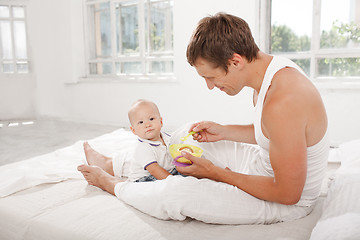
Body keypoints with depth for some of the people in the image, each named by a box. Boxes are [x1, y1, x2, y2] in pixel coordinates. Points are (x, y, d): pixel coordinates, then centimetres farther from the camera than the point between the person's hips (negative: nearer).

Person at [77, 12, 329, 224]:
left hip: (289, 203, -9)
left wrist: (217, 174, -20)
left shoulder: (282, 103, -36)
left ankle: (110, 184, 9)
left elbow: (288, 193, -28)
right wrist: (224, 131, -2)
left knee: (174, 193, -23)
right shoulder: (272, 66, -4)